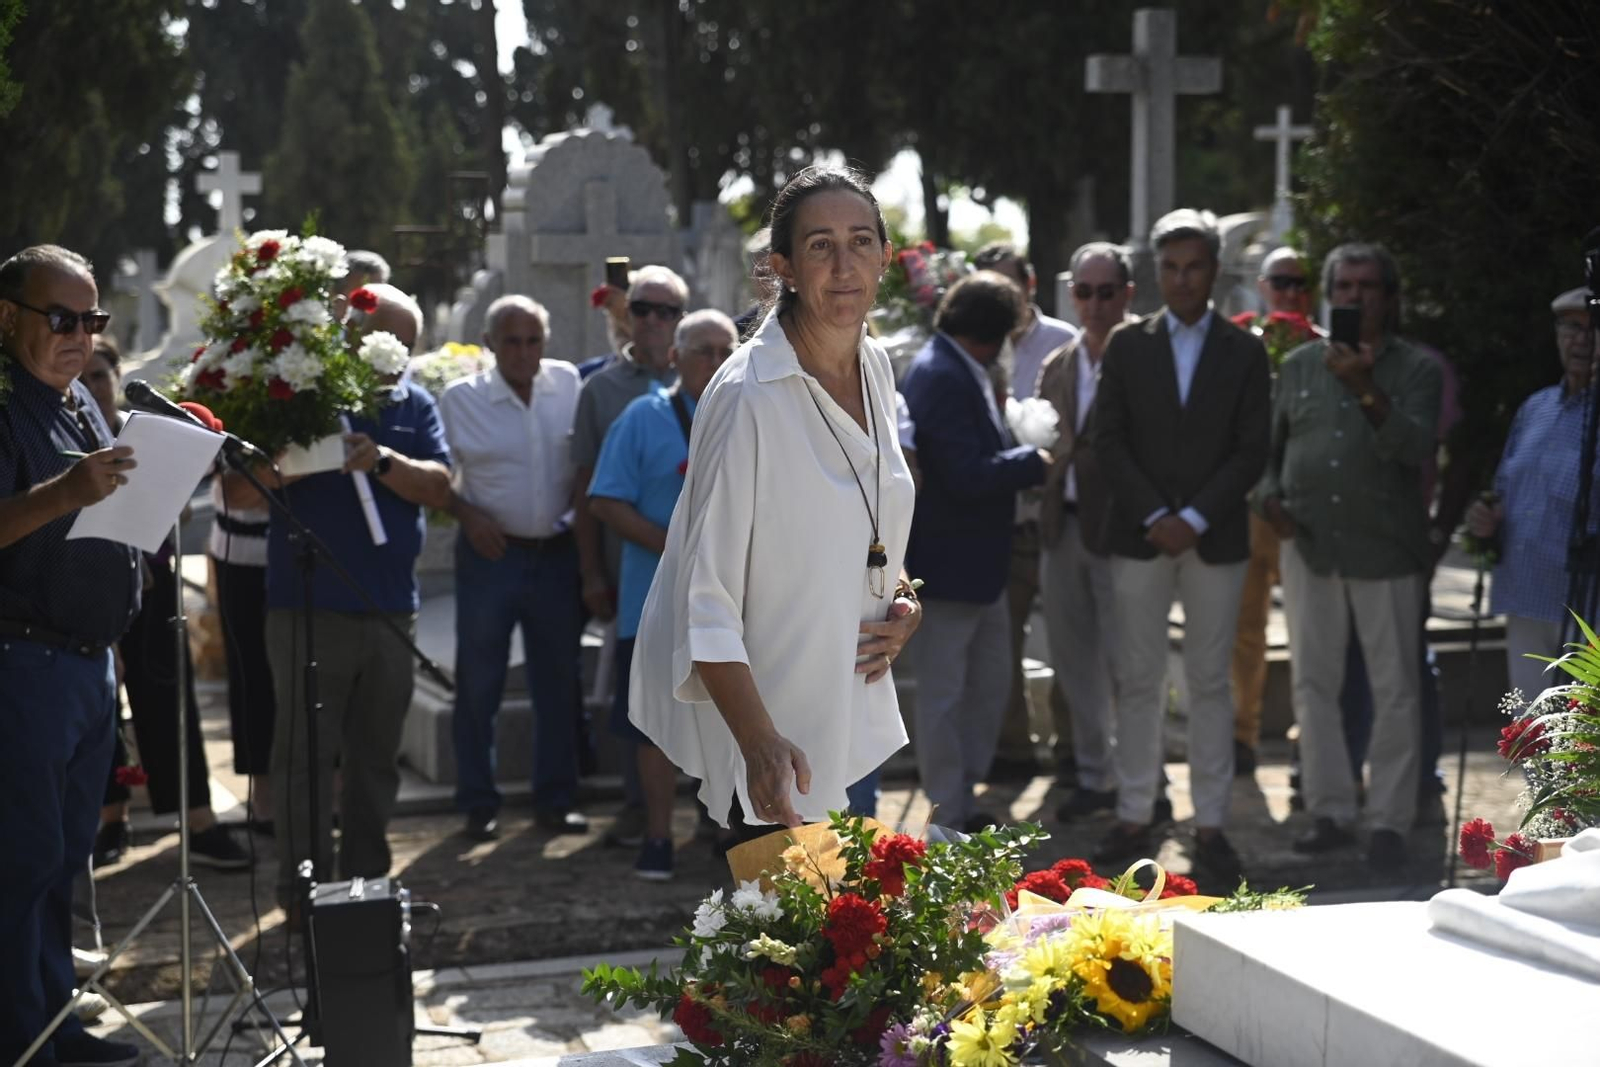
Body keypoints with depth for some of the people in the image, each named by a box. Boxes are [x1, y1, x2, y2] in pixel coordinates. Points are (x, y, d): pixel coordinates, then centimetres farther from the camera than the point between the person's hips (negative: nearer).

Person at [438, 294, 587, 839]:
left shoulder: (570, 385, 1)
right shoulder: (461, 399, -5)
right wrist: (468, 517, -13)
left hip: (558, 553, 2)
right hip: (491, 552, -2)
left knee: (558, 681, 9)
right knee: (478, 685, 2)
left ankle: (555, 798, 20)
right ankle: (479, 804, 12)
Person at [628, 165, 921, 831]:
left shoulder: (875, 367, 3)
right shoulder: (747, 397, -22)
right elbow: (705, 600, -22)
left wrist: (900, 595, 1)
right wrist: (760, 744, -32)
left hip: (851, 697, 7)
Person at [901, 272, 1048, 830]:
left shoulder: (955, 371, 10)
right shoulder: (942, 377, -21)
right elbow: (969, 476, -27)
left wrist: (1016, 453, 2)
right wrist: (1035, 461, -15)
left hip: (977, 559, 11)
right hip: (948, 562, -11)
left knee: (992, 678, 18)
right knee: (943, 693, 2)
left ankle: (961, 799, 29)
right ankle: (950, 817, 11)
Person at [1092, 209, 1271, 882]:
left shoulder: (1244, 352, 5)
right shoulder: (1127, 346, 7)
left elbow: (1252, 451, -1)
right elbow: (1109, 440, 1)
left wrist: (1194, 518, -11)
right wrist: (1155, 516, -9)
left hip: (1214, 540, -1)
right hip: (1139, 536, 1)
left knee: (1210, 685, 3)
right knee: (1138, 682, 4)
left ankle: (1210, 826, 7)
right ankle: (1134, 819, 10)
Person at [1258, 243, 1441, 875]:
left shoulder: (1417, 370, 0)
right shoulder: (1298, 366, 9)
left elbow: (1415, 447, -15)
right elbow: (1269, 446, 15)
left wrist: (1366, 390, -26)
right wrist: (1270, 498, -2)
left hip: (1387, 551, -3)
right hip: (1309, 548, 3)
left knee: (1395, 692, 0)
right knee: (1313, 685, 7)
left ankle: (1389, 823, 7)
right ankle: (1330, 812, 17)